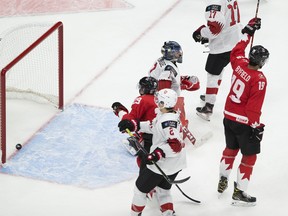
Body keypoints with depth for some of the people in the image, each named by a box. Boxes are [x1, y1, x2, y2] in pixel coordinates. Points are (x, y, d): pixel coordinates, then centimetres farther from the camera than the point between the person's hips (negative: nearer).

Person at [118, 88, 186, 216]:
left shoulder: (168, 121, -28)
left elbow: (176, 144, -34)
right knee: (163, 189, 28)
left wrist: (158, 153, -38)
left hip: (163, 166, -9)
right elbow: (153, 126, 14)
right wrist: (133, 126, 10)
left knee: (140, 188, 10)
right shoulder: (165, 115, 2)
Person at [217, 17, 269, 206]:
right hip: (244, 123, -8)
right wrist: (256, 126, -16)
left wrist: (249, 31, 25)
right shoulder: (259, 79, -23)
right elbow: (254, 106, -24)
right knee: (249, 156, 5)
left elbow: (237, 51, 19)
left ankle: (223, 180, 39)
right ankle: (239, 193, 7)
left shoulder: (240, 64, -4)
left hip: (229, 116, 8)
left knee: (231, 149, 26)